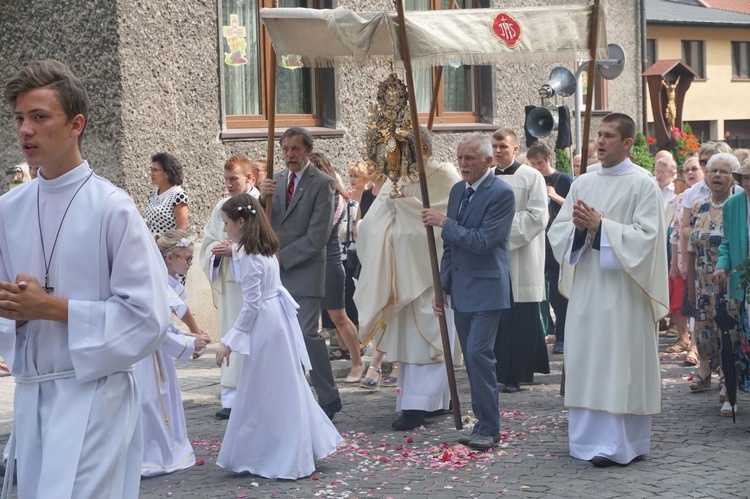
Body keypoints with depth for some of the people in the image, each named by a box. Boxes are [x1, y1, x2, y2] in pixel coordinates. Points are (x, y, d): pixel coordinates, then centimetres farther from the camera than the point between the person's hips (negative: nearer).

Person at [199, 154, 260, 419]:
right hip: (228, 283, 5)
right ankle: (231, 399, 8)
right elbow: (207, 242, 19)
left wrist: (236, 250, -16)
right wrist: (217, 249, -3)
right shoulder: (221, 208, 14)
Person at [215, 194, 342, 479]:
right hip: (278, 318, 10)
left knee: (262, 392, 0)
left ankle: (283, 461, 7)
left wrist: (229, 342, -14)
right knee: (285, 388, 14)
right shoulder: (264, 248, 11)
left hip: (264, 325, -10)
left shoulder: (248, 256, -18)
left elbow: (251, 304, -19)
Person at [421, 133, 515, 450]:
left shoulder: (502, 194, -12)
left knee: (478, 354, -13)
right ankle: (484, 422, 18)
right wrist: (443, 287, 14)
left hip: (486, 289, -8)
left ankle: (488, 429, -5)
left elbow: (482, 241, -20)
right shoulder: (458, 190, 12)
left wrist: (443, 222, -15)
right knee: (472, 358, 10)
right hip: (461, 290, 8)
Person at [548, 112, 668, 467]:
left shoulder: (643, 185, -3)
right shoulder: (582, 184, 12)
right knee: (585, 360, 7)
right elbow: (557, 231, 9)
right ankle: (591, 436, 16)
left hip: (622, 290, -5)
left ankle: (620, 443, -1)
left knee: (619, 361, -5)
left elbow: (647, 237, -12)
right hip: (585, 287, 6)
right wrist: (579, 226, -12)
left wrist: (600, 226, -16)